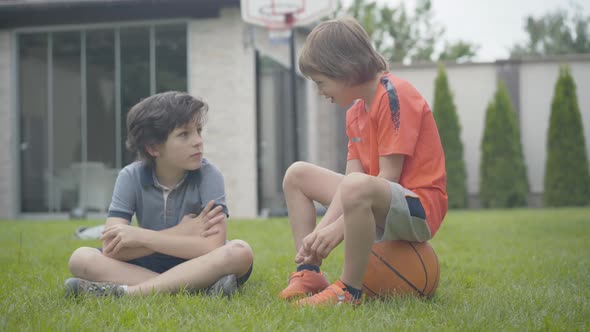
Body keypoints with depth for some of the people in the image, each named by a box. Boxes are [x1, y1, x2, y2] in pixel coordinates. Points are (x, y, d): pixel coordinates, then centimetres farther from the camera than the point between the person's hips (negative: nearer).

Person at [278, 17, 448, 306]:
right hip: (381, 202, 10)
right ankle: (309, 272, 4)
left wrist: (337, 228, -22)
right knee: (297, 175, 12)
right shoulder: (355, 111, 12)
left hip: (419, 209, -9)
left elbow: (388, 176, -20)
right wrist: (320, 232, -12)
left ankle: (350, 290, -23)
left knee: (357, 187, -40)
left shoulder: (394, 95, -15)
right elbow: (350, 178, 2)